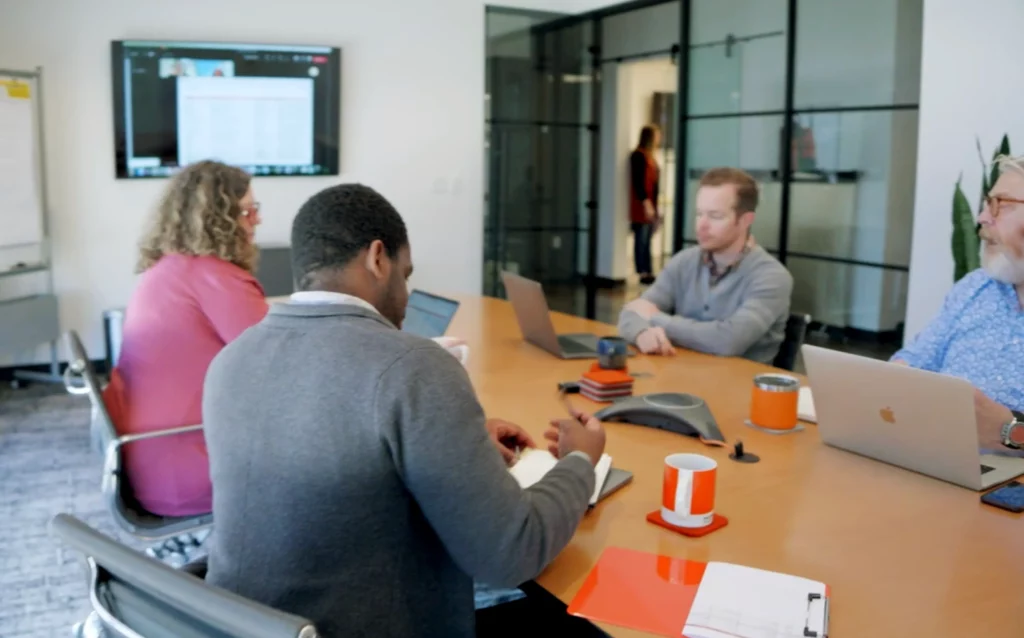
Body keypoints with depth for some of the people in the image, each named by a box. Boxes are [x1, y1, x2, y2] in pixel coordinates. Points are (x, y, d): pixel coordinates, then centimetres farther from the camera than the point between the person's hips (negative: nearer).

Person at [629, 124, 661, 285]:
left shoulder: (650, 156, 18)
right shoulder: (638, 156, -10)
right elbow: (638, 182, -16)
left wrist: (655, 207, 17)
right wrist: (646, 203, -21)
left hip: (650, 205, 9)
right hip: (642, 206, -9)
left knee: (646, 241, 9)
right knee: (641, 240, -5)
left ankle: (649, 273, 12)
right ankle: (643, 273, -2)